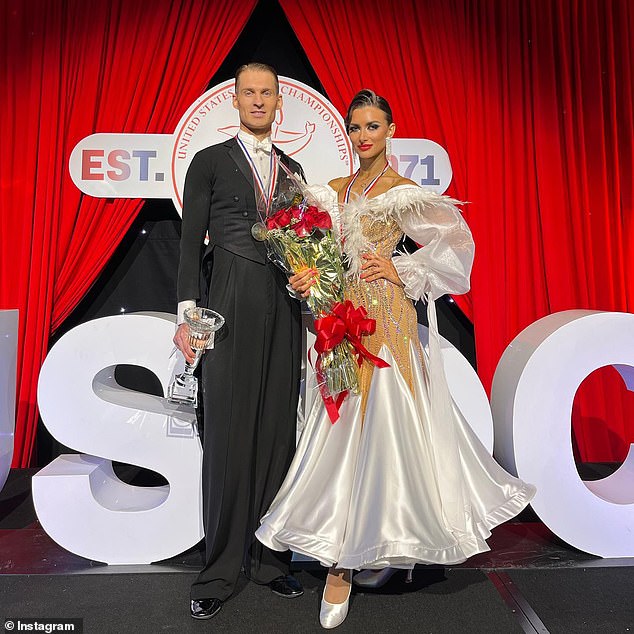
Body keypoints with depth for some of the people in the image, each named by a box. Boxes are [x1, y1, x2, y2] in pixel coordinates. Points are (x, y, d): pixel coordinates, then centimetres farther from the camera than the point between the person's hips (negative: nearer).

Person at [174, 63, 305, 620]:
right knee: (227, 433, -1)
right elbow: (191, 241, 2)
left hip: (284, 311, 4)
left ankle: (270, 557, 20)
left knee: (278, 429, 5)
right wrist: (187, 314, -7)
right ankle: (221, 569, 14)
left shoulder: (293, 168, 20)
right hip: (230, 310, -3)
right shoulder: (210, 161, 8)